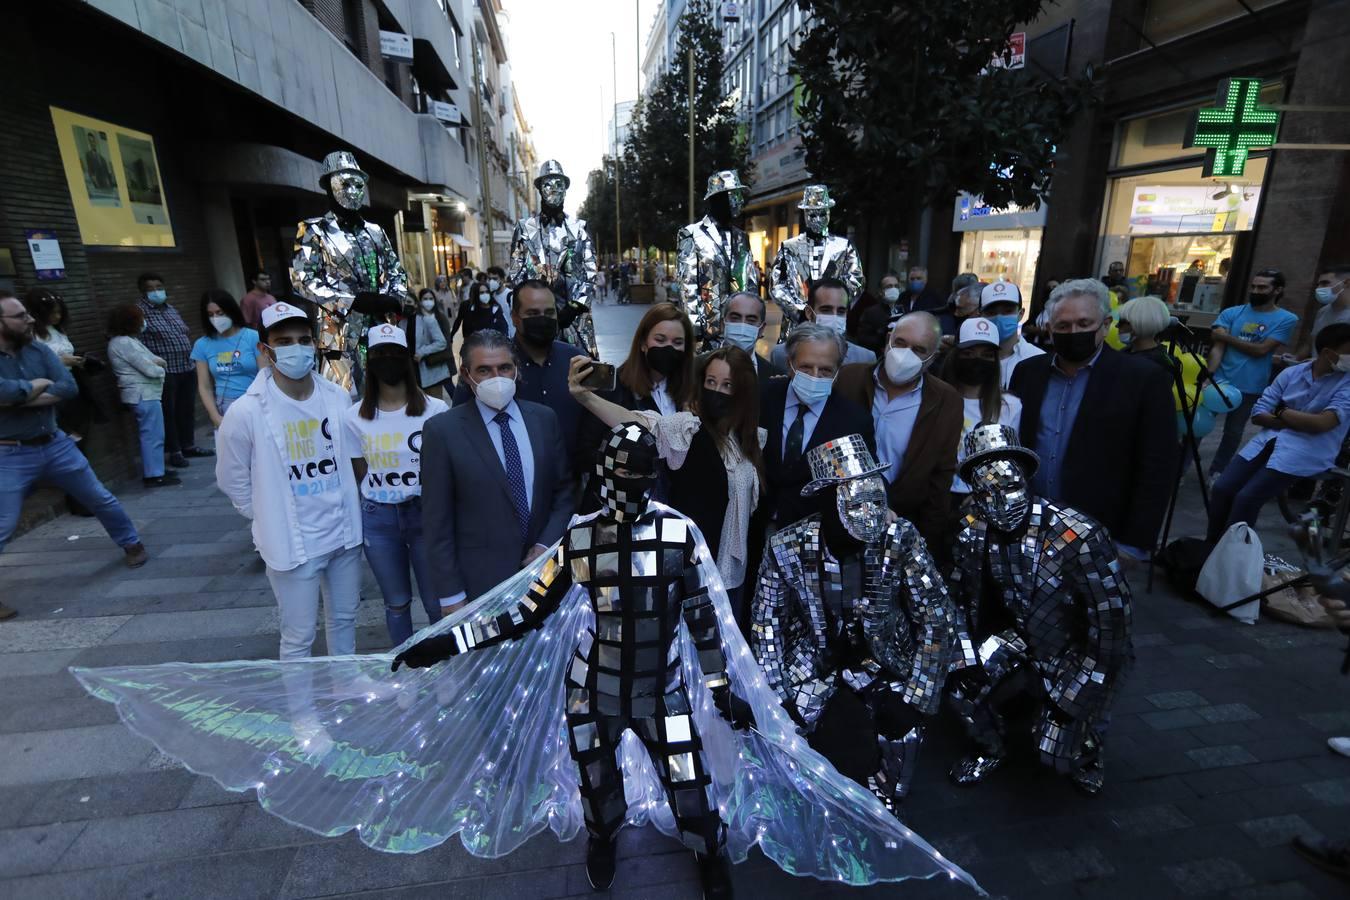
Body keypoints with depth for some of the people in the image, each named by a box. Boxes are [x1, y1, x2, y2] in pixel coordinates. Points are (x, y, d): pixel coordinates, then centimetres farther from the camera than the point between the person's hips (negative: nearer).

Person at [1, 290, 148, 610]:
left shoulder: (38, 350, 0)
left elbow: (69, 388, -10)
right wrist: (41, 384, -13)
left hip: (56, 444, 4)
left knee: (101, 499, 14)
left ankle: (132, 543, 35)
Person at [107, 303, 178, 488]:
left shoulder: (127, 340, 15)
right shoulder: (124, 343, -17)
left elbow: (148, 358, 15)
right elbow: (150, 370, -20)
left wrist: (157, 361, -8)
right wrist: (160, 369, 2)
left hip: (143, 393, 11)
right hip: (143, 394, -11)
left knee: (149, 435, 16)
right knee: (153, 435, -8)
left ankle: (153, 471, 24)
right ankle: (154, 475, -5)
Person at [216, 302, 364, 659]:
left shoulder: (338, 397, -4)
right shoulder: (246, 412, -14)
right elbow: (233, 482, -2)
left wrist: (348, 509, 9)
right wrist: (271, 519, 1)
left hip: (344, 533, 4)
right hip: (292, 543, -4)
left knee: (344, 618, 20)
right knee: (299, 636, 9)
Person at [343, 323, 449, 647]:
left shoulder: (436, 410, -8)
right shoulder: (354, 418, -1)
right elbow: (360, 475, 7)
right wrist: (379, 500, -1)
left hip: (426, 512, -2)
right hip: (378, 519, 2)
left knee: (437, 602, 5)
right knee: (397, 602, 18)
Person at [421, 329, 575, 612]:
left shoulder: (544, 418, 1)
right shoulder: (442, 430, -9)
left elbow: (564, 490, 7)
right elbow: (437, 521, -8)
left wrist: (547, 544, -5)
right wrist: (450, 594, -8)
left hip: (544, 568, 3)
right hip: (480, 582, -3)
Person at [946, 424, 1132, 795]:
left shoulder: (1075, 535, -29)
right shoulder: (972, 531, -13)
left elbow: (1112, 616, -23)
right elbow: (961, 598, -1)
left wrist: (1075, 693, -19)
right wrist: (969, 660, -9)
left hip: (1078, 652, -4)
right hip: (1023, 639, 4)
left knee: (1057, 754, -12)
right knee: (961, 684, -17)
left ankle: (1085, 750, 27)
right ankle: (990, 750, 15)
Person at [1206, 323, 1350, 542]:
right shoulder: (1291, 373, 9)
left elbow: (1322, 424, -16)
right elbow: (1258, 415, 6)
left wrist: (1282, 412, -2)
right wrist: (1299, 422, -8)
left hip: (1307, 452, -4)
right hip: (1270, 439, 4)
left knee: (1247, 498, -21)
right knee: (1221, 489, -12)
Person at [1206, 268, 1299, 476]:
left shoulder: (1286, 319, -1)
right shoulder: (1231, 313, 1)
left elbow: (1261, 350, -11)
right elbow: (1217, 347, -8)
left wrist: (1226, 336, -9)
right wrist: (1209, 375, -22)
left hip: (1250, 388, 0)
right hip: (1219, 381, 0)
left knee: (1233, 433, 13)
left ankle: (1216, 470, 28)